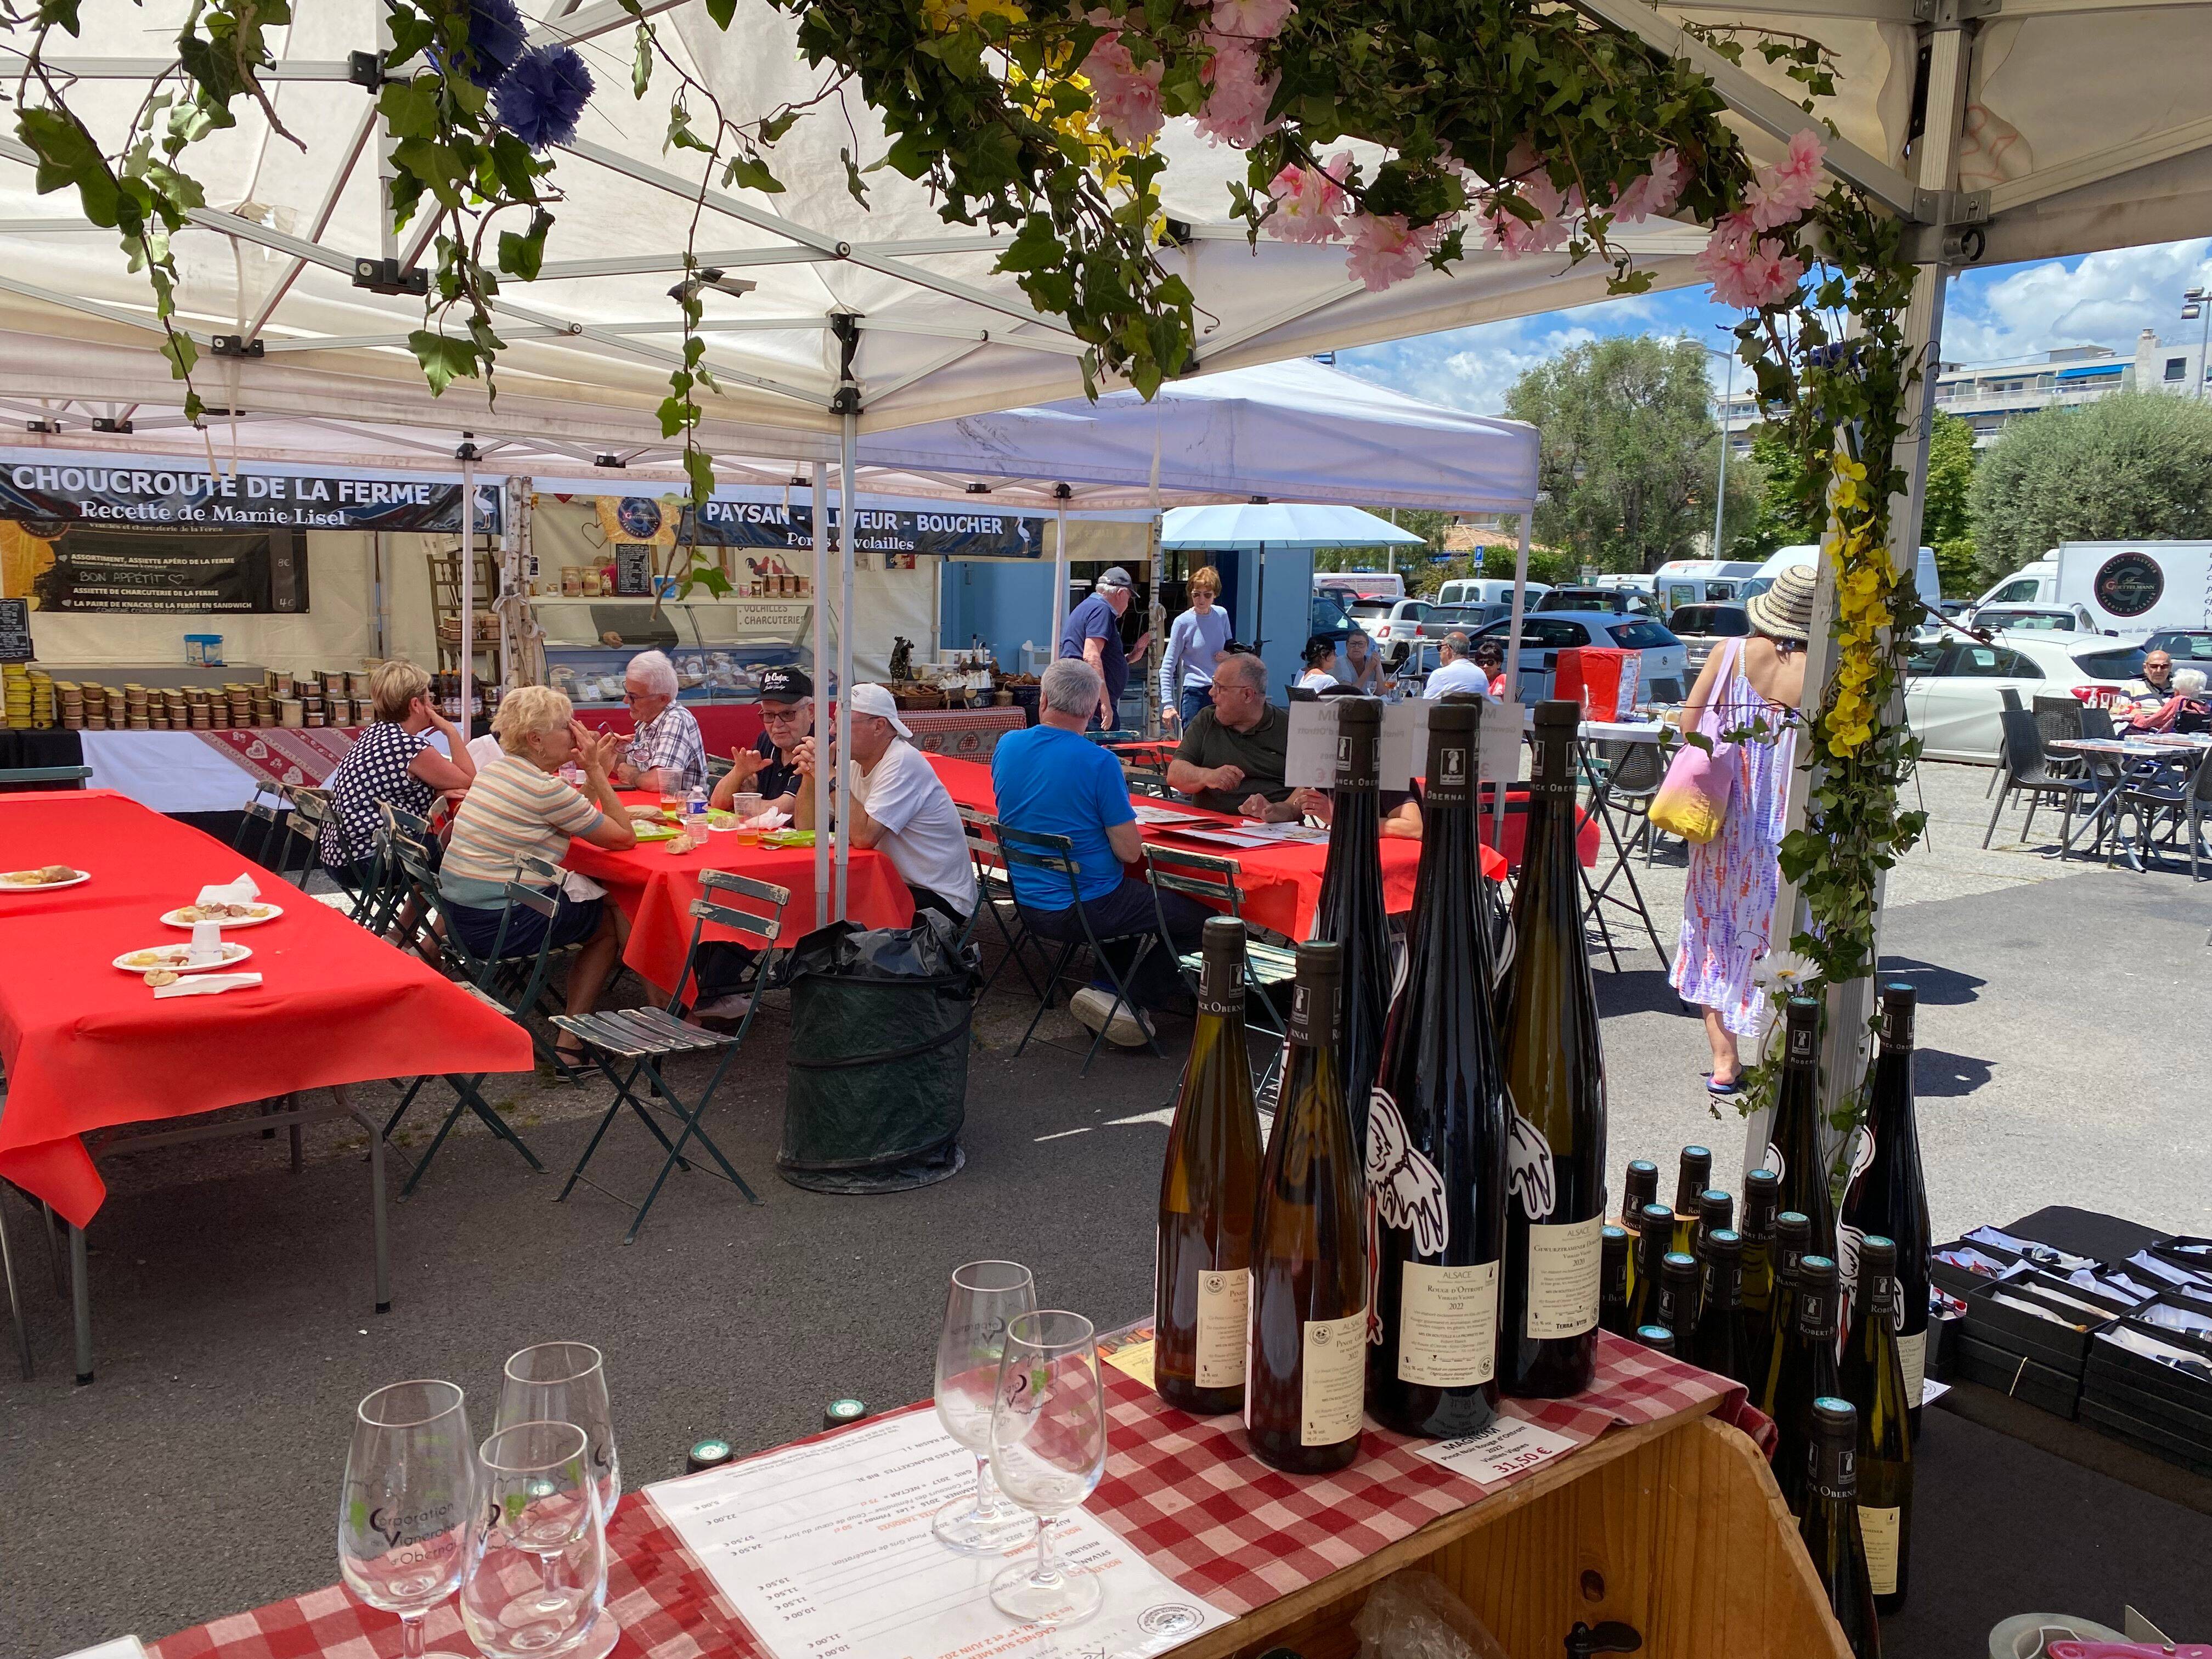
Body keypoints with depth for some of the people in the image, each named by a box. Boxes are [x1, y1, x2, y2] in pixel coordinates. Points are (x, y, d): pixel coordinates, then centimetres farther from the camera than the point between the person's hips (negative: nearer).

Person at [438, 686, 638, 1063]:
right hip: (500, 926, -8)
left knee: (595, 904, 21)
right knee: (610, 921, 14)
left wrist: (598, 770, 12)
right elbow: (624, 837, -12)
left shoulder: (496, 769, 10)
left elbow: (575, 818, 18)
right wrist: (596, 772, -7)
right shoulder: (544, 787, -17)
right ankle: (569, 1044, 14)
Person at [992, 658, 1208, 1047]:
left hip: (1029, 906, 7)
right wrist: (1130, 826, 6)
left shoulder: (1006, 746, -3)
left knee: (1139, 899, 31)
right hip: (1086, 908, -7)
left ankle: (1110, 989, 17)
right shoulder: (1100, 763, -20)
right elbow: (1129, 851, -17)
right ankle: (1115, 995, 0)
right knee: (1201, 921, 5)